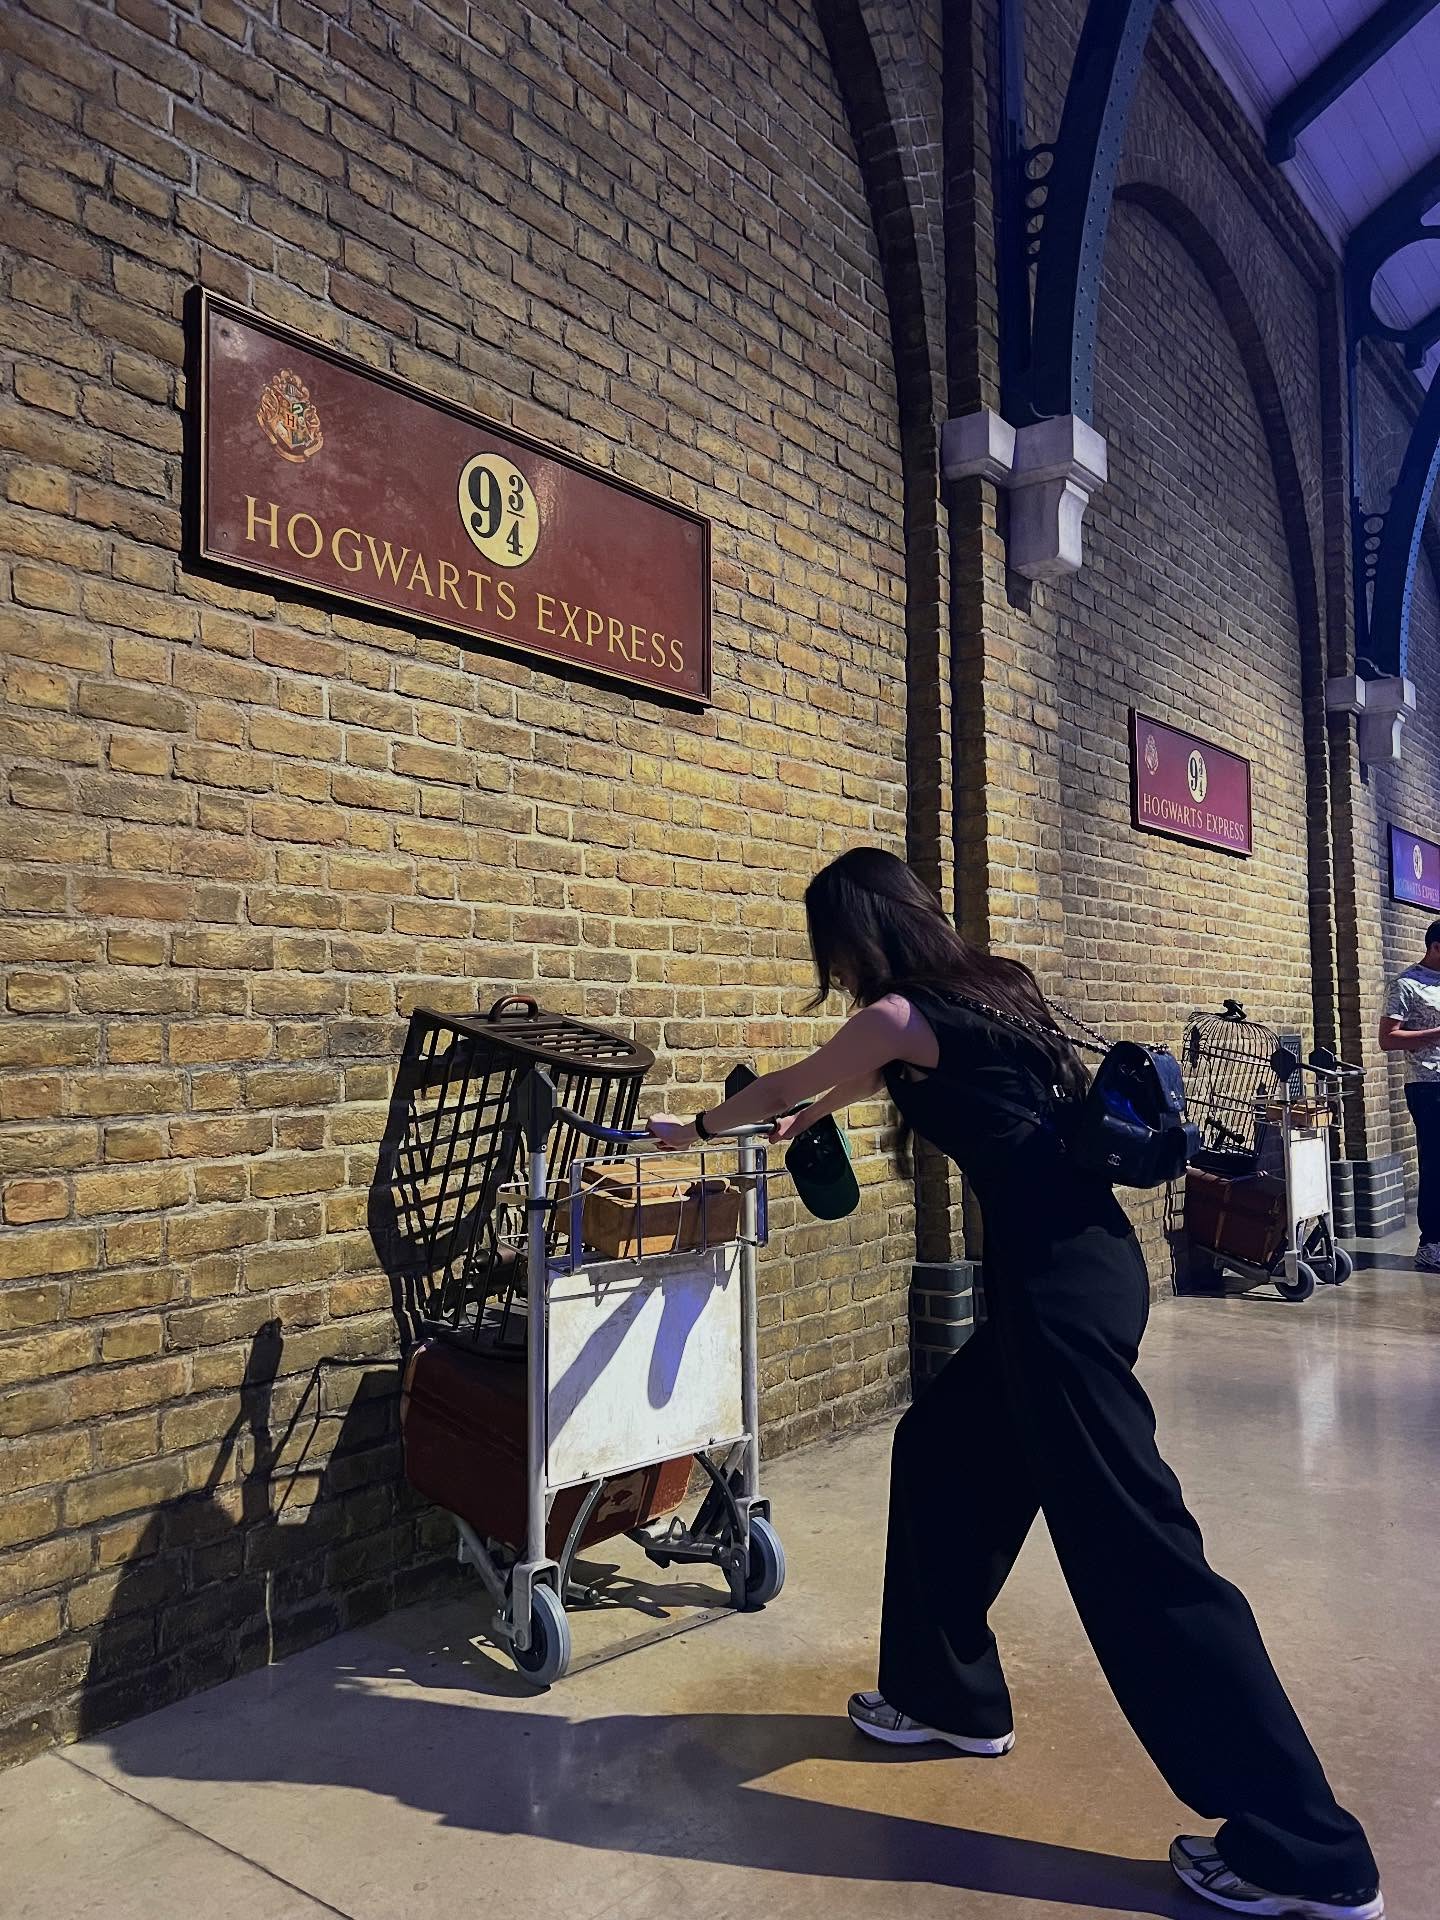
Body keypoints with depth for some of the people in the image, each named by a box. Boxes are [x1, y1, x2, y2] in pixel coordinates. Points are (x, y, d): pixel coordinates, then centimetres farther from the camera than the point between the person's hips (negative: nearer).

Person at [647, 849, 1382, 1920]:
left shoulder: (901, 1017, -8)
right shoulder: (978, 992, 15)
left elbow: (785, 1087, 11)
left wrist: (696, 1129, 28)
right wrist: (799, 1122, 48)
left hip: (1060, 1281, -10)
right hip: (1077, 1261, 10)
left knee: (1133, 1549, -4)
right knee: (941, 1456, 21)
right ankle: (949, 1694, 37)